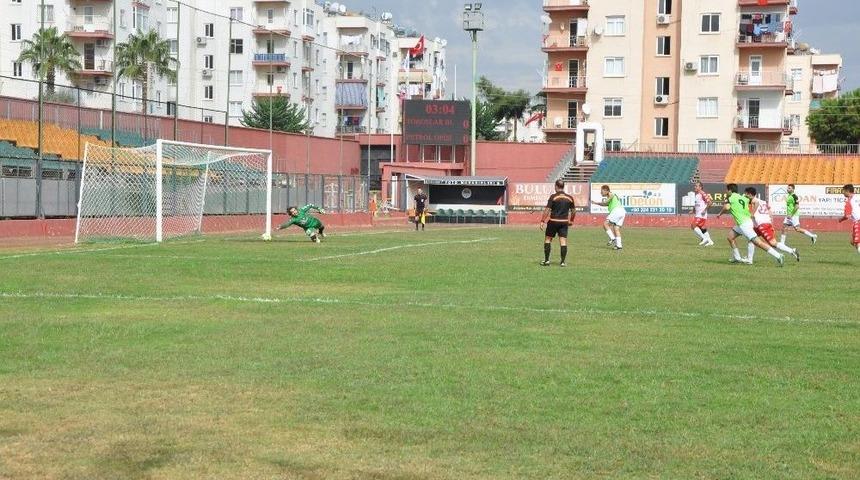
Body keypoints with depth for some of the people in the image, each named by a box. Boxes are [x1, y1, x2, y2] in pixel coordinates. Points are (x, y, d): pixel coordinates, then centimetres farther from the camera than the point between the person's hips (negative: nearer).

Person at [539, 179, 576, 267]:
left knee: (548, 239, 10)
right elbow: (574, 211, 11)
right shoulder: (569, 198, 4)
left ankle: (546, 260, 9)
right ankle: (563, 261, -1)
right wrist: (571, 221, 25)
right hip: (564, 222, 3)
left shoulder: (553, 197, -9)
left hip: (553, 221, -3)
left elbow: (547, 210, -12)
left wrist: (542, 221, -9)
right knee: (563, 241, 3)